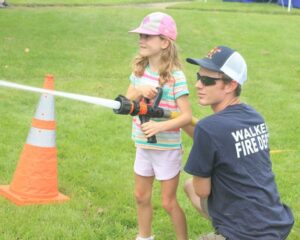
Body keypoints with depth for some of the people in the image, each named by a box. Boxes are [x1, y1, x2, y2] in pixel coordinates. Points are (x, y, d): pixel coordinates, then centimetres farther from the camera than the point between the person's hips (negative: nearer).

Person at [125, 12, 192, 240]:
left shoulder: (175, 76, -19)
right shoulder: (139, 69, 0)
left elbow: (187, 116, -22)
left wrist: (161, 126, -36)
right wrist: (139, 91, -20)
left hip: (167, 148, -6)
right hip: (144, 146, 6)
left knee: (169, 202, 3)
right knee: (142, 197, 18)